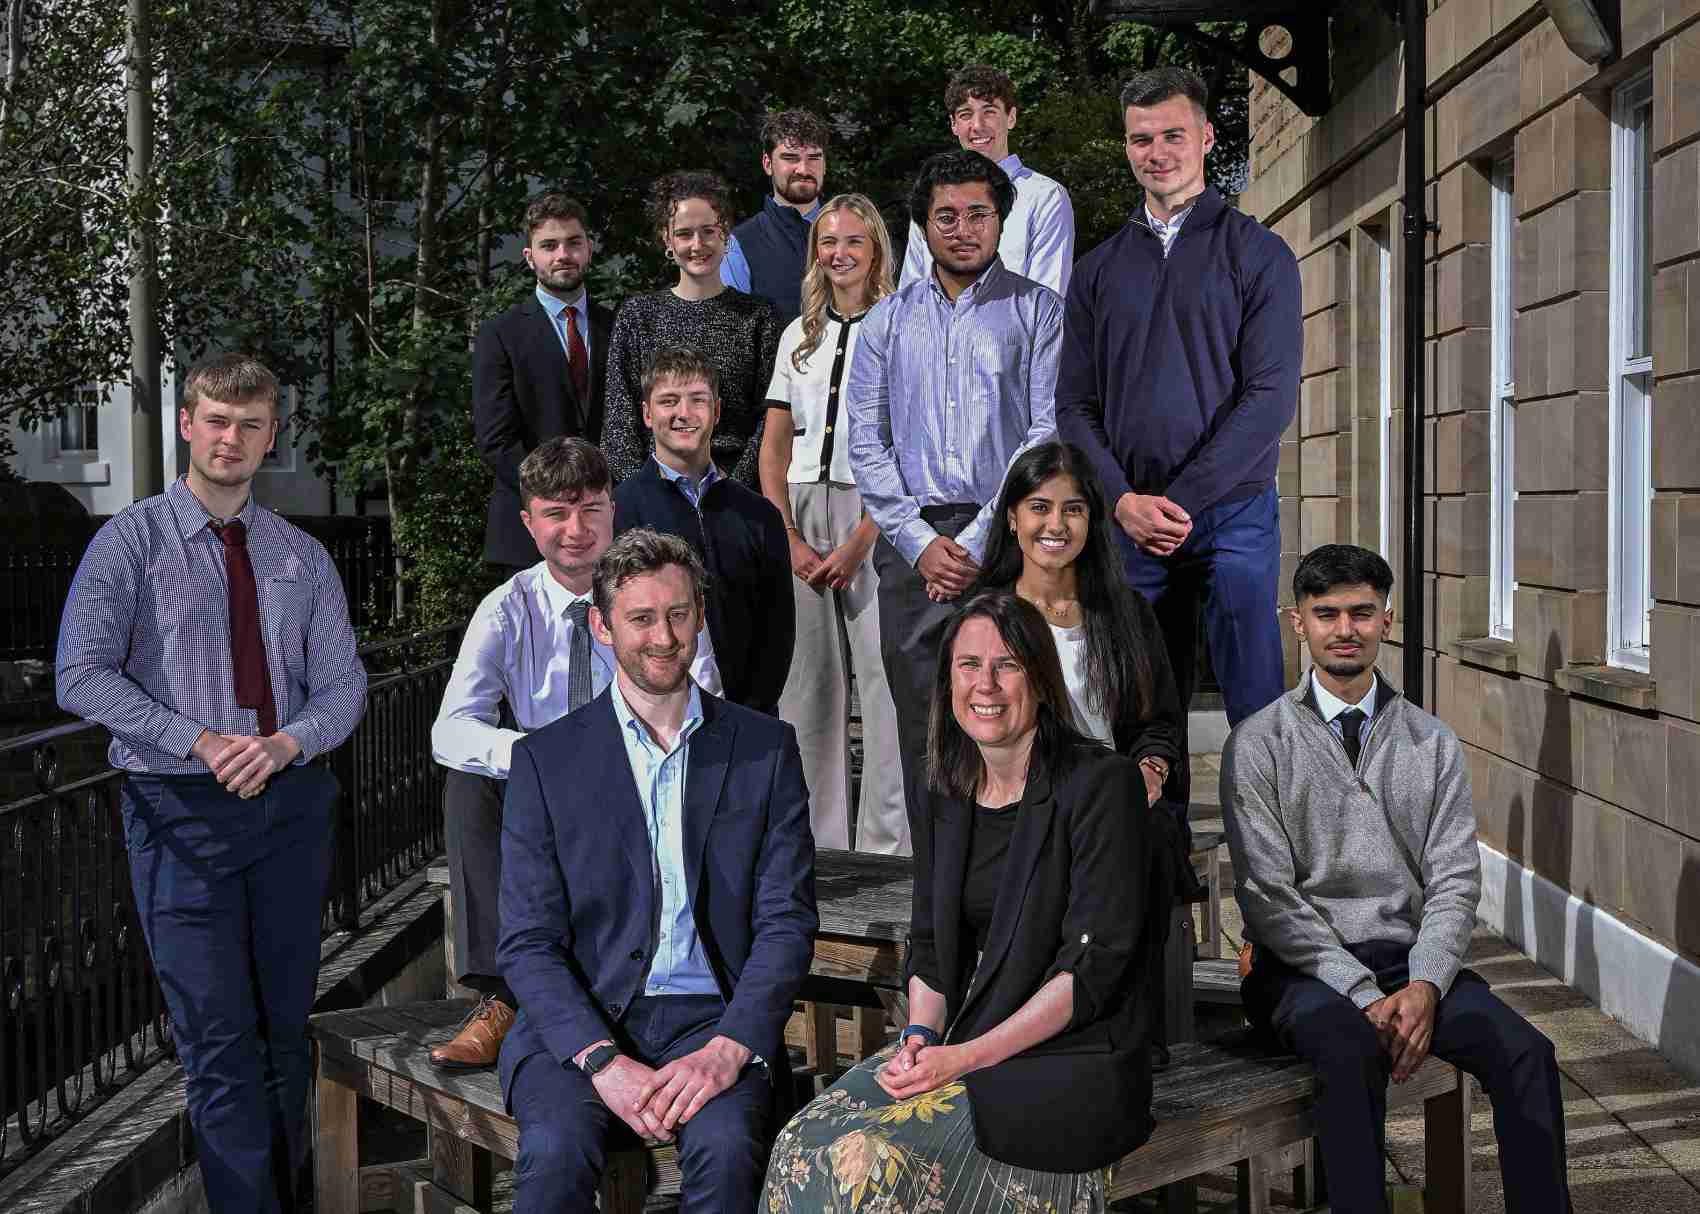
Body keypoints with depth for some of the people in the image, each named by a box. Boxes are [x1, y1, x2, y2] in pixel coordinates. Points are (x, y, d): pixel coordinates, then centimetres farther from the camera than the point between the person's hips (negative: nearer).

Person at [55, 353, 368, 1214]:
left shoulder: (303, 558, 11)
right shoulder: (129, 542, 0)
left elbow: (343, 684, 6)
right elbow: (81, 676, -8)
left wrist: (285, 744, -14)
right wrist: (199, 741, -17)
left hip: (291, 802, 4)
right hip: (180, 810, -3)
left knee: (288, 1023, 12)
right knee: (218, 1036, -5)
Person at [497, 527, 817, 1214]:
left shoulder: (767, 749, 8)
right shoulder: (545, 759, 6)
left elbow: (787, 923, 2)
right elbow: (528, 944, 0)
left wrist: (729, 1048, -14)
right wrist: (603, 1061, -16)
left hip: (715, 1021, 1)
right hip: (581, 1022, 0)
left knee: (726, 1148, -29)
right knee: (556, 1153, -30)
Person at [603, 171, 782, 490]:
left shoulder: (758, 316, 7)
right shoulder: (637, 315, 9)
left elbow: (768, 419, 2)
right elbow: (619, 420, 4)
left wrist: (733, 486, -10)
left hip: (739, 488, 0)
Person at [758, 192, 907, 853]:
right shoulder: (800, 335, 16)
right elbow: (773, 447, 13)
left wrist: (858, 543, -13)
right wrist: (791, 539, 1)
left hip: (875, 515, -5)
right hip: (802, 512, 5)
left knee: (883, 678, -9)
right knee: (808, 681, 6)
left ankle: (886, 843, -3)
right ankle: (815, 842, 14)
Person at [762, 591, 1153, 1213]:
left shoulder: (1101, 783, -9)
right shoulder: (950, 795, 11)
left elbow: (1095, 964, -14)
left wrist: (968, 1056, -19)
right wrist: (921, 1035, -6)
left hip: (1067, 1062, -6)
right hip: (953, 1049, 6)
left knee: (872, 1160, -27)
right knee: (802, 1149, -19)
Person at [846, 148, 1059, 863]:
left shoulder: (1036, 311, 6)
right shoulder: (888, 321, 16)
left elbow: (1049, 433, -3)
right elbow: (865, 441, 9)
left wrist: (978, 540, -10)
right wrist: (920, 540, -4)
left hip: (1005, 537, -3)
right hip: (913, 542, 3)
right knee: (922, 725, 3)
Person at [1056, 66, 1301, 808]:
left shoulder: (1258, 254, 2)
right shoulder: (1100, 270, 13)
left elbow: (1271, 397, -7)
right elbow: (1075, 406, 9)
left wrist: (1181, 500, -13)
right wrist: (1124, 500, -8)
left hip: (1232, 516, -3)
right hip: (1133, 523, 3)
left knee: (1257, 711, -5)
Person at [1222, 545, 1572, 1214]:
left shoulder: (1433, 744, 11)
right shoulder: (1258, 743, 0)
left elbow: (1455, 882, 5)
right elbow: (1267, 895, -7)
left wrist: (1424, 985, -13)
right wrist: (1365, 995, -16)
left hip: (1410, 958, 3)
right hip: (1303, 966, -3)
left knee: (1526, 1051, -22)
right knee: (1351, 1051, -36)